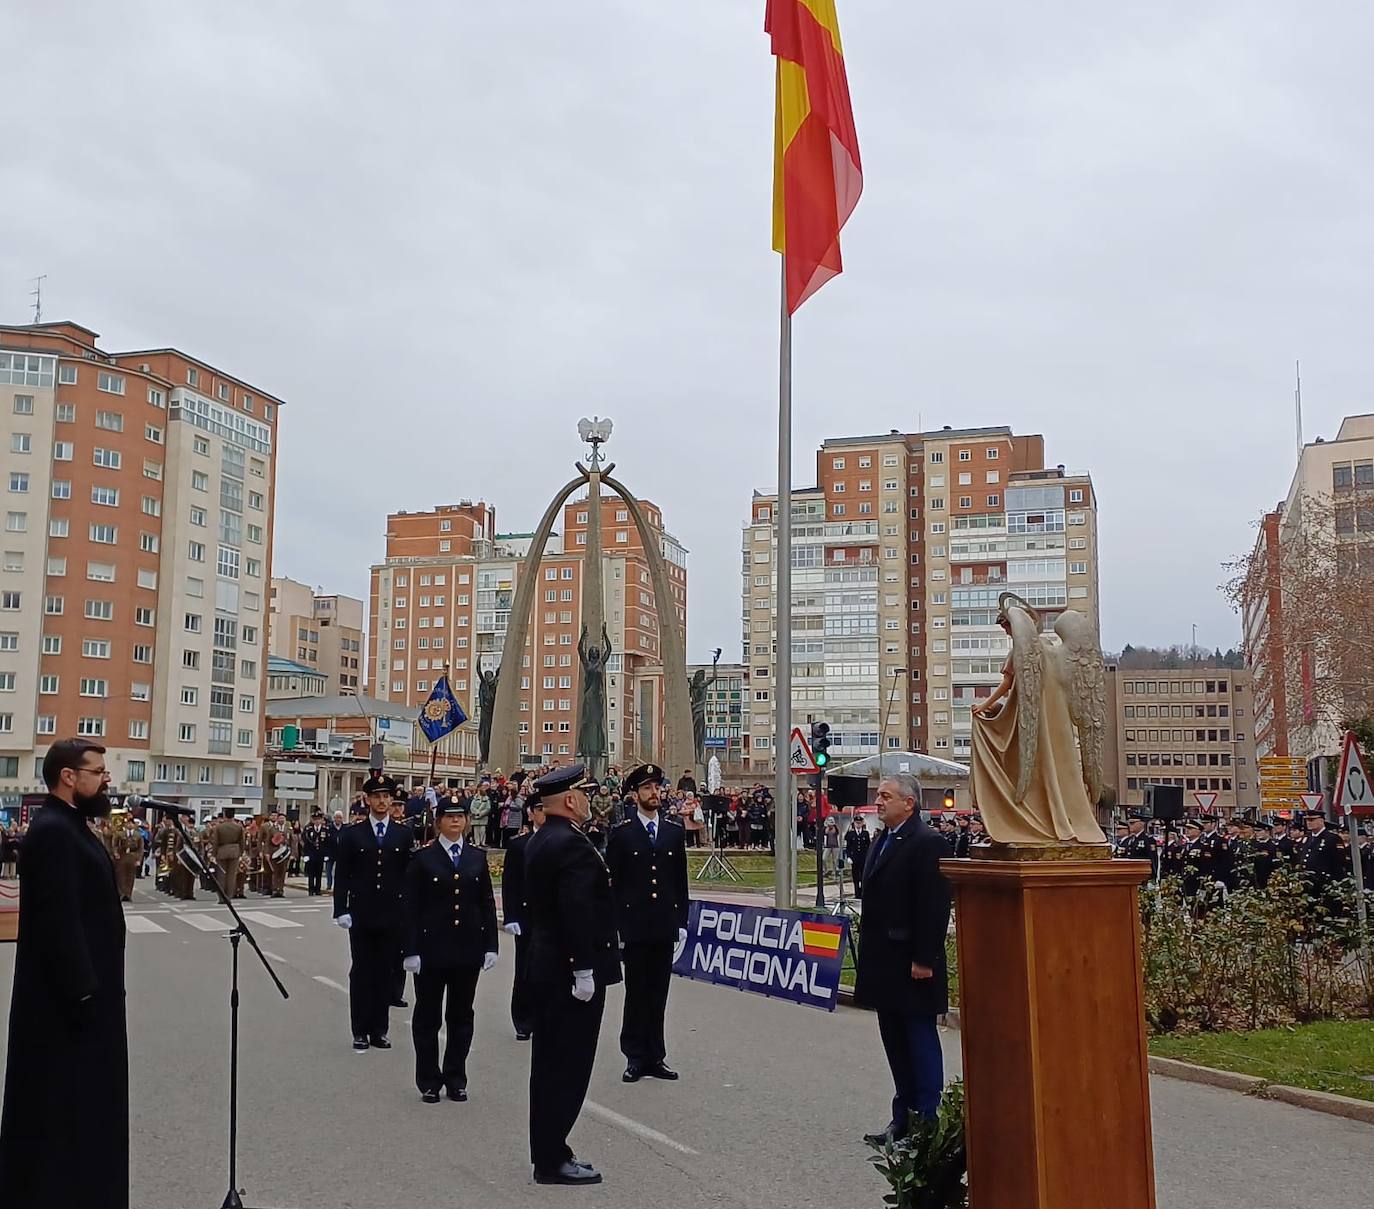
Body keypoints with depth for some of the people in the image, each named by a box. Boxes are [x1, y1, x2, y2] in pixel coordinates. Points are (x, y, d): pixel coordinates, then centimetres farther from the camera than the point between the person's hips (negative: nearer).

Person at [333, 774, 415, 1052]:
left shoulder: (405, 835, 5)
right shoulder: (351, 834, 3)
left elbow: (411, 874, 4)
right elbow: (342, 875, 2)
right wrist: (341, 910, -6)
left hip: (393, 916, 1)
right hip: (361, 915, -1)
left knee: (387, 973, 5)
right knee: (361, 973, 3)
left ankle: (379, 1030, 14)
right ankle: (360, 1032, 11)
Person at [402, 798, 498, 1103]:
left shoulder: (477, 857, 6)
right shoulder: (423, 857, -2)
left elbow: (487, 903, 7)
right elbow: (411, 907, -4)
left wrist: (490, 945, 2)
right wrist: (411, 950, -10)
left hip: (468, 947, 3)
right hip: (432, 947, -2)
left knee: (461, 1015, 9)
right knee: (427, 1016, 6)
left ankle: (456, 1080, 20)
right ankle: (429, 1081, 16)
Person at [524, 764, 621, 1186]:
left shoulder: (538, 841, 11)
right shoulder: (572, 844, -19)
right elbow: (578, 911, -25)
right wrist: (584, 970, -23)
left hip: (546, 965, 10)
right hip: (571, 970, -10)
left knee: (549, 1063, 16)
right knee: (569, 1065, -2)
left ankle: (546, 1151, 25)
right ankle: (553, 1160, 4)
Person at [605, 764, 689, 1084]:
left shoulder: (675, 832, 9)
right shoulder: (621, 834, 0)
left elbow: (681, 881, 11)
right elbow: (612, 883, -1)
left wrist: (682, 922, 6)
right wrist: (613, 925, -5)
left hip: (665, 925, 3)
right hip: (634, 925, -3)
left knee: (658, 993, 7)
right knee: (636, 992, 2)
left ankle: (655, 1057, 14)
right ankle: (635, 1057, 9)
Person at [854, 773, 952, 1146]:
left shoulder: (927, 844, -14)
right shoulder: (882, 840, 14)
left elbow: (935, 908, -18)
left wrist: (924, 959, -20)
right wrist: (869, 952, 17)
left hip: (912, 964, -9)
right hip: (885, 962, 9)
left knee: (921, 1041, 0)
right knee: (895, 1041, 14)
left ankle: (927, 1119, 7)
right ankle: (904, 1118, 23)